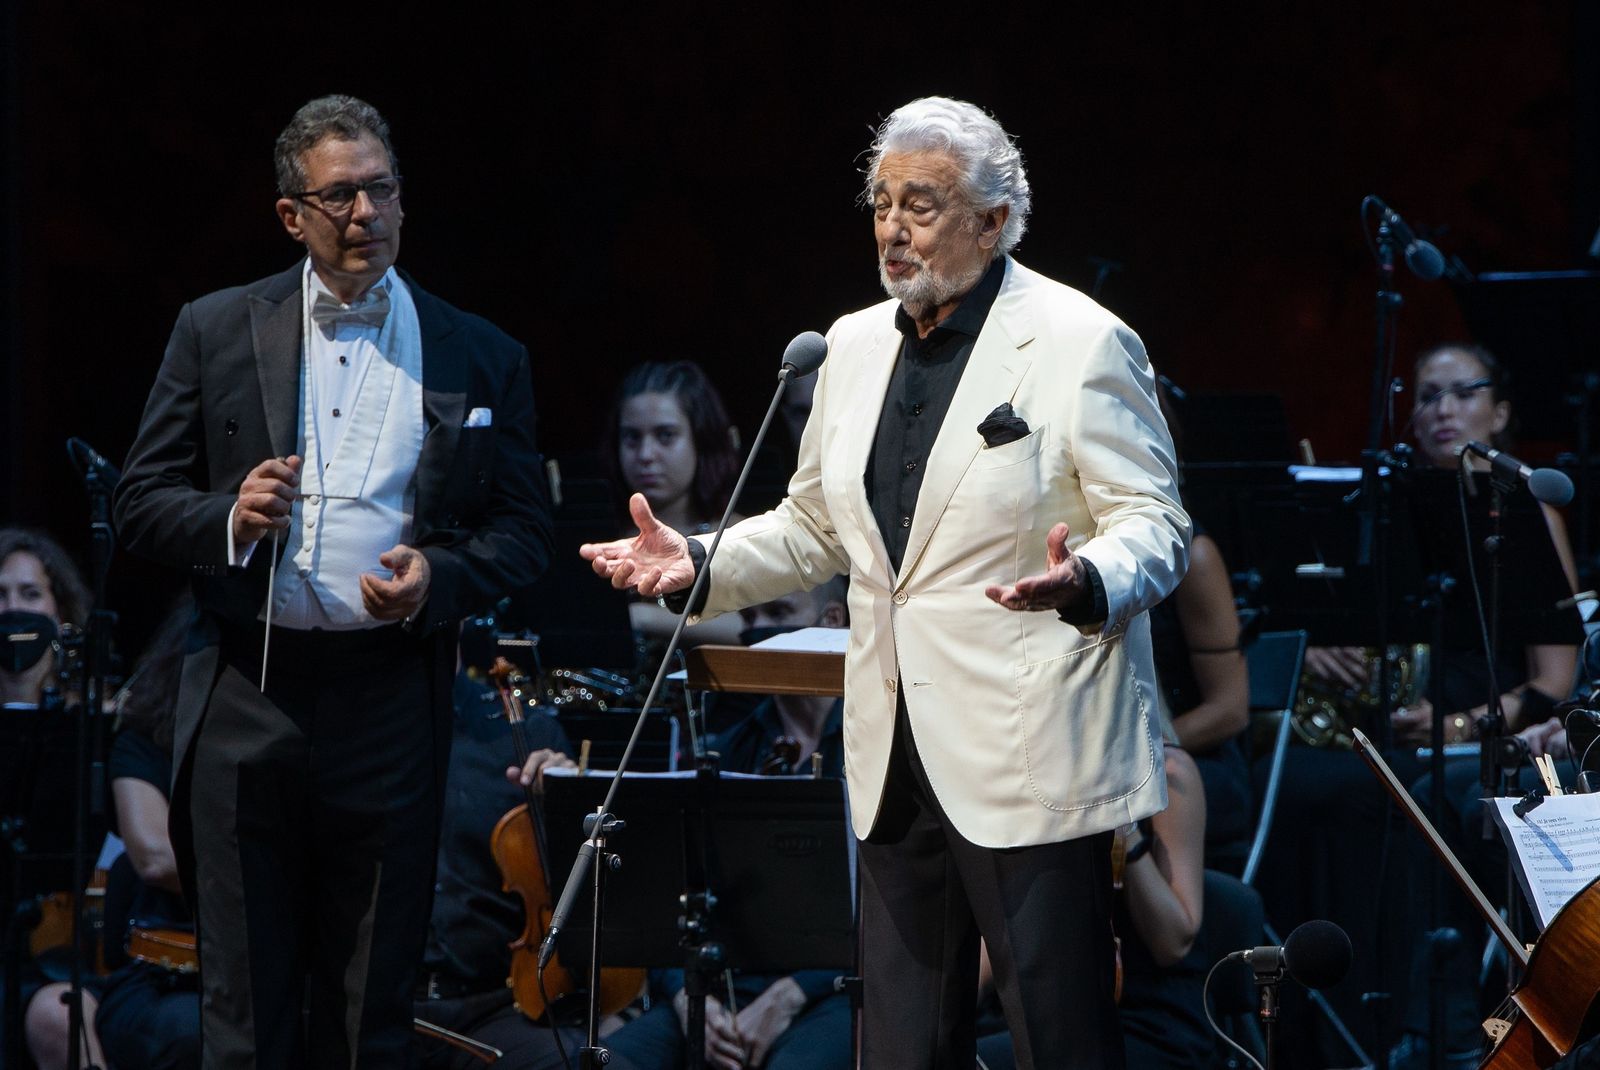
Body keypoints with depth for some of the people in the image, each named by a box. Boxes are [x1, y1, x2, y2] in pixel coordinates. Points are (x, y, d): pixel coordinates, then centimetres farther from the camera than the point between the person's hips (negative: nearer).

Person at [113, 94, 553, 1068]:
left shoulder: (482, 359, 8)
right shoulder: (218, 332, 7)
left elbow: (527, 530, 8)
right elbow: (142, 503, 7)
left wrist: (440, 576, -11)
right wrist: (229, 520, -13)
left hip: (392, 700, 0)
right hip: (247, 697, 0)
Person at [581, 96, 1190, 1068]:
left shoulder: (1083, 345, -7)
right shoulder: (857, 346, 14)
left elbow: (1156, 529, -10)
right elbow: (817, 526, 23)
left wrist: (1084, 583, -31)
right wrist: (699, 561, 7)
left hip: (1028, 758, -7)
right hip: (899, 759, 7)